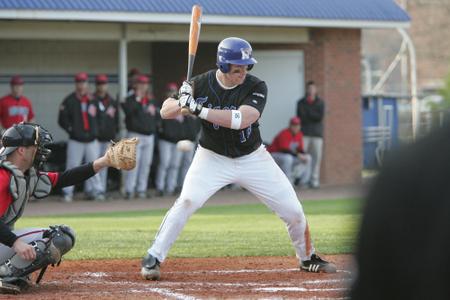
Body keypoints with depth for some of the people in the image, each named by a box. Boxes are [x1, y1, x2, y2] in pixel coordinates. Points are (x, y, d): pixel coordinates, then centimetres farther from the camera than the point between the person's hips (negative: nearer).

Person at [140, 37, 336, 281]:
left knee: (292, 210, -1)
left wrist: (199, 109, -39)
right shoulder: (201, 84, -14)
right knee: (187, 201, -24)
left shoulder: (255, 87, -18)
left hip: (253, 158, 1)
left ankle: (307, 258, 25)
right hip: (212, 158, -1)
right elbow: (165, 112, -8)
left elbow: (241, 120, -34)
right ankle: (153, 258, -13)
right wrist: (182, 103, -32)